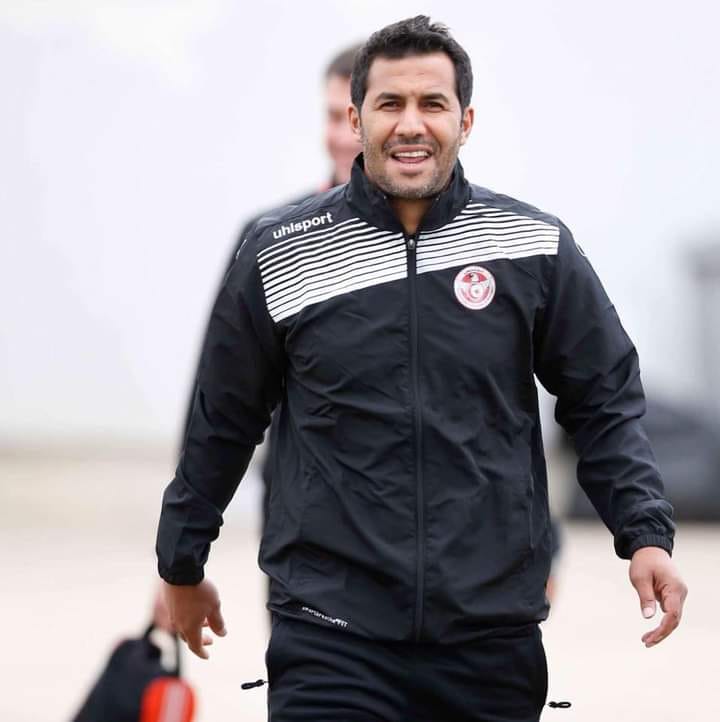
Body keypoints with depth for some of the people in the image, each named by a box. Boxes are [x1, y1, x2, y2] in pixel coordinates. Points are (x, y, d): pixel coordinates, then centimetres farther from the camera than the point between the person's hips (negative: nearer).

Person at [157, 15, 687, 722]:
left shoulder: (535, 246, 2)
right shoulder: (280, 254, 1)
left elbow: (604, 403, 9)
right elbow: (221, 422, 11)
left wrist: (645, 534, -4)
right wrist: (182, 565, 19)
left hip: (495, 630, 1)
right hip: (332, 631, -1)